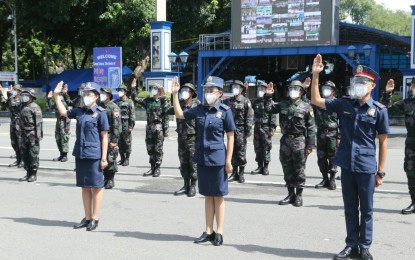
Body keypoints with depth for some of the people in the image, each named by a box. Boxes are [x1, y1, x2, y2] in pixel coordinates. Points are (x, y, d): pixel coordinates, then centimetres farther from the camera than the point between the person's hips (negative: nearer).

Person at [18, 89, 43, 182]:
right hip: (24, 135, 8)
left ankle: (34, 174, 4)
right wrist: (21, 134, 20)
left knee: (33, 154, -4)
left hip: (32, 135, -8)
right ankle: (28, 173, 17)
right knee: (24, 154, 9)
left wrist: (38, 136, -18)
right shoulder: (23, 107, 15)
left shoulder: (35, 108, -8)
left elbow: (39, 123, -13)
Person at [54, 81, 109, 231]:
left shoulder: (100, 113, -7)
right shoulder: (80, 111, 10)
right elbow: (63, 112, 28)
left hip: (94, 155, -6)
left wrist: (104, 158, -12)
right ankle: (87, 218, 21)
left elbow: (104, 137, -8)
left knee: (96, 187, 3)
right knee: (85, 187, 12)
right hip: (80, 154, 6)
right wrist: (56, 95, 20)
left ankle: (95, 219, 11)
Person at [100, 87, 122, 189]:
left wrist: (114, 140, -17)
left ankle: (110, 181, 7)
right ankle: (105, 178, 20)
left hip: (109, 137, -7)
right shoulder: (100, 106, 13)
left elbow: (117, 125, -13)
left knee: (110, 159, -3)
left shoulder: (113, 107, -8)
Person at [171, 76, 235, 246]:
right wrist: (175, 94, 5)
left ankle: (219, 232, 13)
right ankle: (208, 231, 20)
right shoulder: (200, 110, 6)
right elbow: (179, 114, 15)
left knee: (218, 196, 4)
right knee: (207, 196, 12)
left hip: (217, 159, -5)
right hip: (202, 158, 5)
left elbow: (230, 137, -6)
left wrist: (228, 161, -10)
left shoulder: (225, 111, -7)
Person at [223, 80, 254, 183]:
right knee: (233, 152, 9)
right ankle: (234, 173, 17)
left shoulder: (246, 102, -3)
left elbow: (249, 117, -8)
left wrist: (248, 131, -12)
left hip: (241, 130, -4)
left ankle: (241, 174, 7)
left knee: (241, 153, -1)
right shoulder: (228, 101, 10)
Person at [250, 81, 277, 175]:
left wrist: (272, 129, -12)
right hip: (257, 128, 5)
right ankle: (260, 167, 16)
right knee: (257, 148, 8)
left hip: (266, 128, -5)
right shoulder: (255, 102, 12)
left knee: (266, 148, -2)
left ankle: (265, 167, 6)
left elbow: (273, 116, -7)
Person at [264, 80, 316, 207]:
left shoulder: (306, 107, -3)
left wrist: (310, 145, -9)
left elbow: (311, 127, -5)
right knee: (287, 169, 10)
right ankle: (290, 194, 20)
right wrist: (268, 96, 2)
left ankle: (299, 195, 11)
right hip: (285, 141, 4)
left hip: (299, 141, -4)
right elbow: (269, 109, 13)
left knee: (299, 170, 1)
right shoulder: (283, 104, 9)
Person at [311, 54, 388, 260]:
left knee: (366, 209, 9)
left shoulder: (379, 110, -5)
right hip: (347, 165, 3)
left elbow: (383, 142, -2)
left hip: (366, 167, -3)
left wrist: (381, 171, -4)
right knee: (350, 208, 13)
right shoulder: (344, 104, 3)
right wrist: (315, 75, -6)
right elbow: (316, 100, 5)